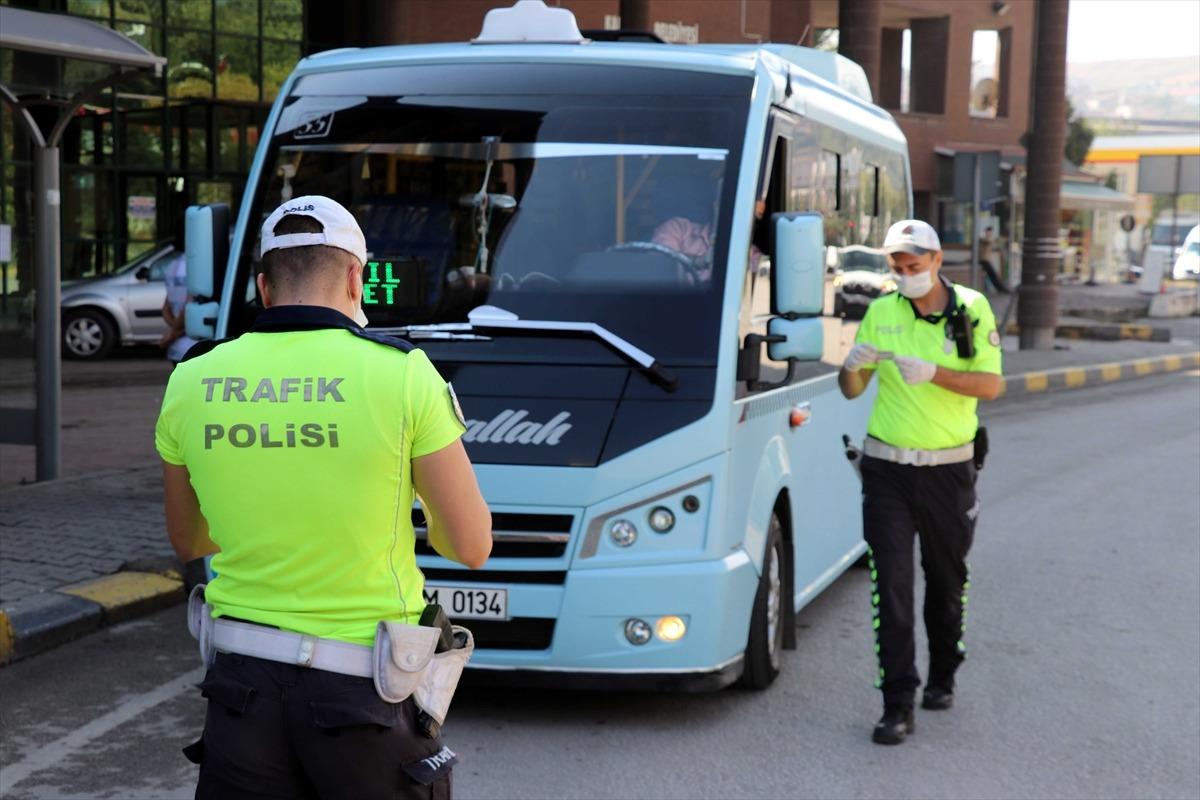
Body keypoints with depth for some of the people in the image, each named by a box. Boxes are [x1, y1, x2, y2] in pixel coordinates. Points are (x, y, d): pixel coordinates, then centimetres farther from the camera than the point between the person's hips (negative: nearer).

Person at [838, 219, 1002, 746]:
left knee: (946, 579, 15)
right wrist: (852, 366, -19)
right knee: (891, 585, -6)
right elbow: (852, 391, 4)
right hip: (887, 469, 0)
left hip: (948, 469, 0)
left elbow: (990, 385, -11)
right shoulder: (880, 313, 2)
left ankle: (942, 677, 37)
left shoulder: (972, 309, -2)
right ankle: (897, 705, -5)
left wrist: (932, 372, -26)